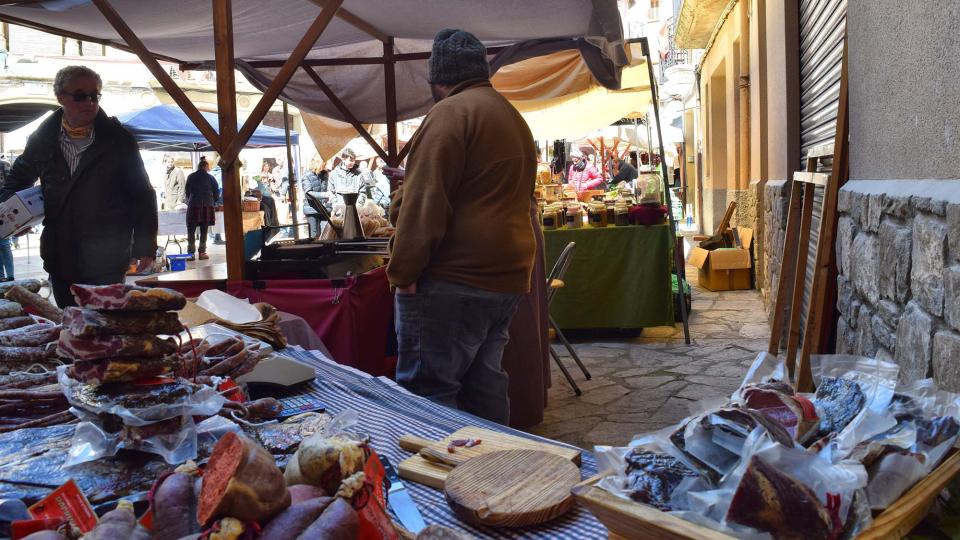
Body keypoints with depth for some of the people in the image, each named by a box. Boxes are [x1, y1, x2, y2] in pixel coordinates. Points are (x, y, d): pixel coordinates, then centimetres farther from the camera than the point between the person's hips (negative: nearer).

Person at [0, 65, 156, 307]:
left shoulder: (117, 139, -5)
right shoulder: (44, 138, 5)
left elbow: (141, 194, -3)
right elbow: (20, 176, 22)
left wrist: (145, 246, -8)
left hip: (106, 261, -4)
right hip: (59, 257, 4)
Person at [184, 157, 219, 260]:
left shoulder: (191, 177, 3)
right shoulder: (211, 178, 2)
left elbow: (187, 192, 7)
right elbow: (216, 193, 5)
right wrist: (212, 202, 21)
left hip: (193, 206, 0)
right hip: (207, 206, 1)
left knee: (191, 231, 3)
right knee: (204, 231, 6)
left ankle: (191, 253, 0)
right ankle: (202, 253, 7)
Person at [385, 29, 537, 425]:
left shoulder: (451, 112, -8)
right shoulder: (514, 118, 21)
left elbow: (425, 202, -16)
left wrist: (403, 272, -11)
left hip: (454, 279, -9)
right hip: (507, 276, 9)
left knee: (425, 391, -4)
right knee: (484, 385, 14)